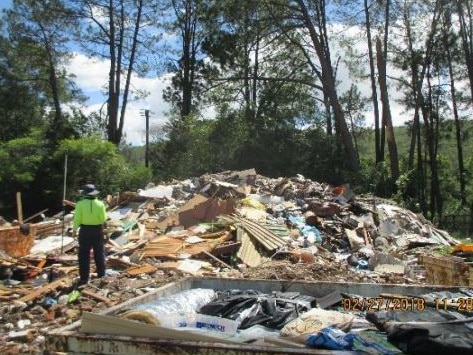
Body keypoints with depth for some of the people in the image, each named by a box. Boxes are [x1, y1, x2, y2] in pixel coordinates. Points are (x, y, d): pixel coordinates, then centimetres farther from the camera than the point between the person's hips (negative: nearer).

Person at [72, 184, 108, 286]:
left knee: (84, 254, 5)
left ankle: (84, 278, 6)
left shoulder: (80, 204, -11)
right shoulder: (100, 204, -6)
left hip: (85, 230, -2)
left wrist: (74, 229, 3)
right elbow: (103, 218, -6)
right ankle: (101, 273, 24)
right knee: (99, 252, 16)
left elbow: (77, 218, -9)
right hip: (98, 229, 2)